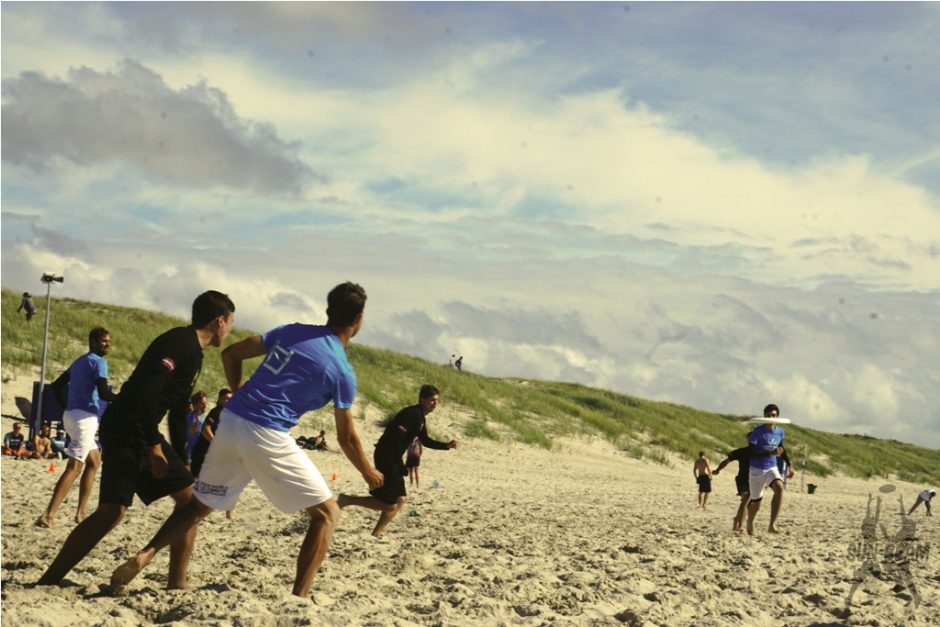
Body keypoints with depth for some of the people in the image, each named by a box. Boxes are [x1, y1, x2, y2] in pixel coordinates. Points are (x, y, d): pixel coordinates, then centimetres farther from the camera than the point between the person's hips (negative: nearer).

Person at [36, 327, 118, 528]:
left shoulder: (79, 362, 19)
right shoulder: (98, 362, -8)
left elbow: (57, 385, 22)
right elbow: (103, 393, -20)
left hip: (71, 415, 10)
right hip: (85, 417, -10)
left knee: (94, 460, 20)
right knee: (74, 467, -12)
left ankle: (81, 512, 16)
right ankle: (47, 516, -21)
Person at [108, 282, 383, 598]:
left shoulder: (291, 331, 13)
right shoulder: (342, 370, -2)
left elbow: (231, 354, 15)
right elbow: (346, 437, 4)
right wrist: (369, 474, 20)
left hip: (230, 422, 6)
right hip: (268, 438, -6)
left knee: (199, 505, 21)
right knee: (327, 512, 7)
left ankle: (144, 555, 3)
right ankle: (299, 597, 0)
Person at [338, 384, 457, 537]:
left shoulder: (420, 417, 15)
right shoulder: (413, 414, -17)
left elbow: (425, 440, 27)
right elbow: (396, 437, -25)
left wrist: (447, 445, 15)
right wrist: (399, 465, -22)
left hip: (393, 458, 10)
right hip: (387, 457, -10)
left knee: (400, 499, 13)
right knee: (389, 505, -7)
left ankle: (375, 535, 18)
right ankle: (347, 500, -3)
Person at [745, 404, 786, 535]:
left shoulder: (780, 432, 3)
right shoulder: (757, 432, -14)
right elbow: (751, 452, -21)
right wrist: (771, 453, -29)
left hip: (772, 468, 3)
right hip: (756, 469, -3)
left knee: (779, 488, -27)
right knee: (756, 501, 6)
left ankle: (772, 525, -31)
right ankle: (750, 523, 40)